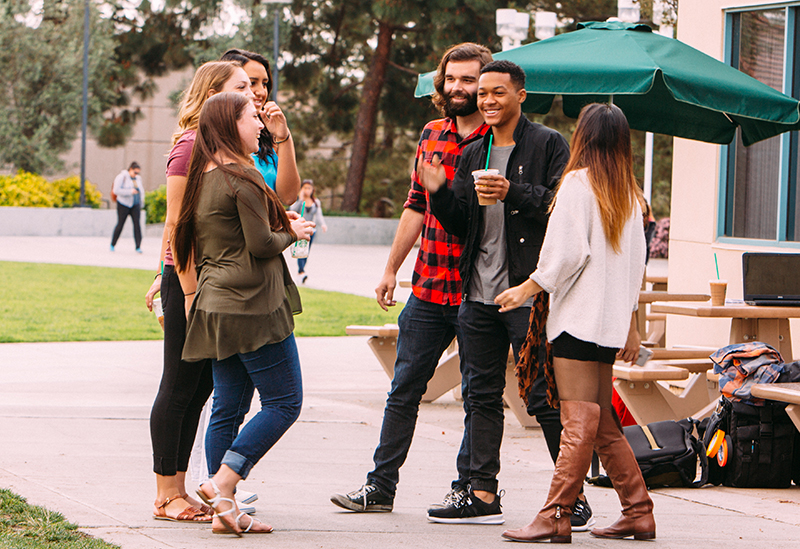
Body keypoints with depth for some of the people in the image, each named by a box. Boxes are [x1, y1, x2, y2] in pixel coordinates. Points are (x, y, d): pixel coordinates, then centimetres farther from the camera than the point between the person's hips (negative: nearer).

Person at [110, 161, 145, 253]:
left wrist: (141, 204, 17)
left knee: (137, 223, -10)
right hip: (124, 204, -4)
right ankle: (112, 244, 17)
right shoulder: (121, 177, -8)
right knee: (120, 224, -1)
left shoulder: (138, 178, 11)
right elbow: (116, 190, -18)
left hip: (135, 205, 4)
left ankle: (138, 247, -13)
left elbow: (141, 191, 24)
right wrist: (130, 191, -22)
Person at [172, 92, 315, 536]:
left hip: (215, 305, 9)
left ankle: (224, 509, 7)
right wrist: (292, 233, 1)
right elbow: (261, 243, -17)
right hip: (252, 305, -9)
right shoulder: (242, 178, -14)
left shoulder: (201, 179, 13)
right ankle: (221, 482, -11)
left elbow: (193, 246, 19)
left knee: (228, 407, 9)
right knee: (283, 403, -2)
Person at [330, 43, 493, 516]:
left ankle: (469, 487, 13)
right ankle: (381, 486, 15)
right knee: (404, 388, 9)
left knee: (477, 395, 3)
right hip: (427, 290, 6)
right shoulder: (432, 135, 11)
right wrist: (392, 271, 19)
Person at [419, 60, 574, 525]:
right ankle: (483, 495, 12)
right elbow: (460, 223, 17)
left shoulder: (547, 145, -2)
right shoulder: (473, 155, 18)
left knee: (545, 397, -7)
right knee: (483, 395, 8)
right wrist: (439, 192, -1)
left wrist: (514, 194, -20)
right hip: (479, 293, 7)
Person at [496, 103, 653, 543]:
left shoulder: (578, 182, -7)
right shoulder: (629, 193, 14)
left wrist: (527, 289, -3)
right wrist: (630, 325, 21)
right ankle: (638, 512, 13)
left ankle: (555, 517, -11)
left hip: (579, 317, -7)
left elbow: (567, 252, -14)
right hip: (612, 320, 7)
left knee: (578, 424, -11)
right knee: (603, 425, 13)